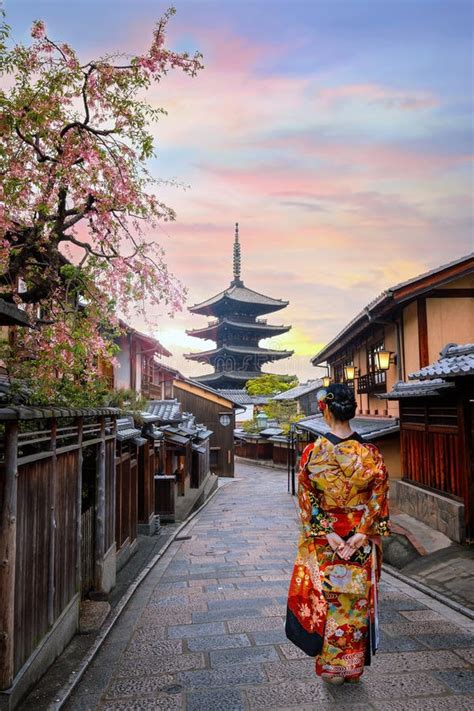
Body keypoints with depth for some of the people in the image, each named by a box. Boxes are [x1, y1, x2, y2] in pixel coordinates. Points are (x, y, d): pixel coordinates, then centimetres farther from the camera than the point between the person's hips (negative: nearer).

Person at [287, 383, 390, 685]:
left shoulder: (313, 452, -12)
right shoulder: (370, 453, -8)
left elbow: (307, 499, -10)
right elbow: (379, 497, -8)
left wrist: (326, 533, -8)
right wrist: (363, 533, -7)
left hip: (322, 540, -1)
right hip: (362, 541, 1)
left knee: (326, 601, 14)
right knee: (357, 601, 16)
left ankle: (331, 667, 28)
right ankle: (354, 667, 31)